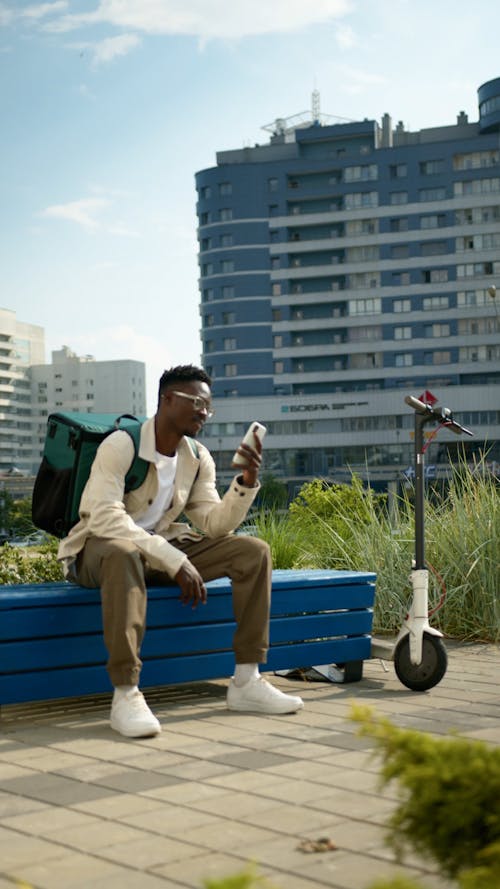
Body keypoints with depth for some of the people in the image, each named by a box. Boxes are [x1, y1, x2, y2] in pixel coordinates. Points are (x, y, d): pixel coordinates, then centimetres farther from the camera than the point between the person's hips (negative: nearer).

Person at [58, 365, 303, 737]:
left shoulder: (198, 459, 3)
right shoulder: (121, 445, -19)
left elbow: (215, 525, 0)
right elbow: (105, 518, -31)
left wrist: (247, 481, -17)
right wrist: (176, 561, -36)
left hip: (162, 547, 7)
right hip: (99, 548, -6)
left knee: (254, 551, -9)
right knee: (124, 554, -44)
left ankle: (246, 682, -11)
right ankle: (125, 694, -40)